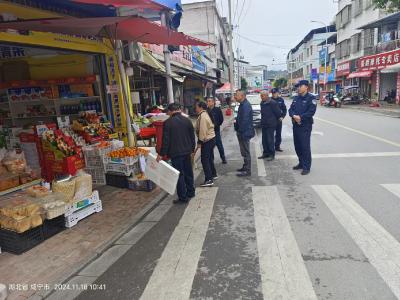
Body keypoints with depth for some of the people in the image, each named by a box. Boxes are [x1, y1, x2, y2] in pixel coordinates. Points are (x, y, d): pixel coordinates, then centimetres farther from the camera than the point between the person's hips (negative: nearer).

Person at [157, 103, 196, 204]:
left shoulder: (168, 123, -11)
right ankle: (191, 192, 31)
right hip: (187, 151, 5)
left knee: (179, 174, 2)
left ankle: (183, 197, 8)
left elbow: (165, 140, -12)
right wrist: (192, 149, 19)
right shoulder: (187, 120, 3)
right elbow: (192, 136, 8)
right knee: (188, 172, 18)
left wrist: (162, 154, -5)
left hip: (175, 153, -5)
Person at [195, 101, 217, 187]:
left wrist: (200, 142, -17)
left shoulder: (202, 116, -18)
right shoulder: (206, 114, 13)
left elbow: (202, 130, -23)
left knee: (205, 160, -6)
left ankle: (209, 180, -4)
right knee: (210, 158, 21)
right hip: (211, 138, 10)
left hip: (206, 140, -10)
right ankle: (213, 175, 35)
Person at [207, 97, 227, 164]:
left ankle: (223, 158, 19)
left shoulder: (218, 110, -2)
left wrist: (215, 125, -8)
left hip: (216, 130, -2)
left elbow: (221, 119, -1)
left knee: (219, 144, 3)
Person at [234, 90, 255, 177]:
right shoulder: (243, 104, 13)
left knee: (246, 152, -2)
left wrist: (241, 132, -23)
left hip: (244, 132, -11)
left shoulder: (246, 105, -21)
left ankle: (247, 171, 6)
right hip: (243, 132, 11)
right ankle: (245, 167, 33)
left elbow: (244, 120, -25)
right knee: (244, 151, 20)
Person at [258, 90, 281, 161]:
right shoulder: (262, 103, 9)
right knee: (264, 140, 11)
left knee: (270, 140, -3)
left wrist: (275, 120, 3)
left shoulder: (273, 103, -15)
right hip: (264, 124, 7)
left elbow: (278, 113, -10)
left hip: (271, 125, -7)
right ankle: (266, 153, 23)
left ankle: (272, 154, 7)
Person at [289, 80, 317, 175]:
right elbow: (291, 110, 8)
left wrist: (300, 117, -18)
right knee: (297, 146, 14)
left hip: (305, 126, -7)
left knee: (305, 146, -6)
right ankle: (301, 163, 29)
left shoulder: (311, 98, -7)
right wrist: (294, 116, -12)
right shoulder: (296, 98, 15)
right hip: (295, 125, 7)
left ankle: (306, 167, 2)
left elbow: (311, 112, -16)